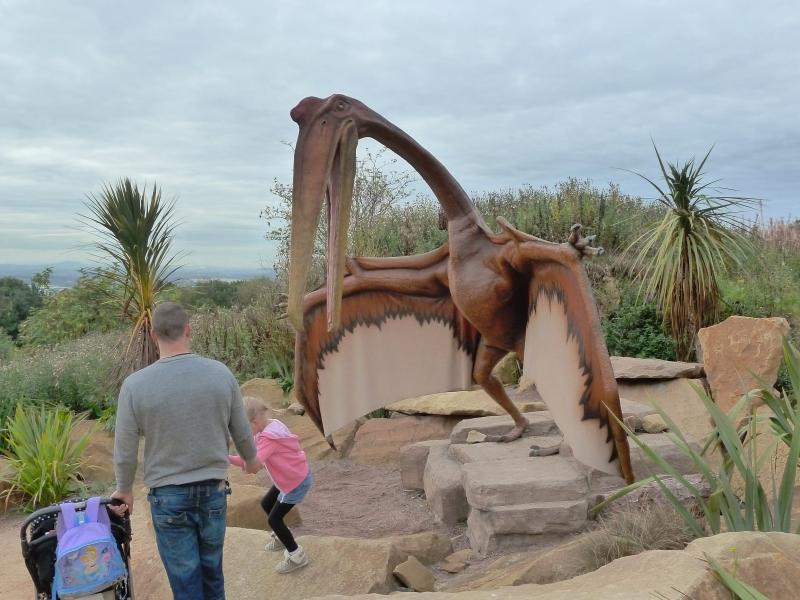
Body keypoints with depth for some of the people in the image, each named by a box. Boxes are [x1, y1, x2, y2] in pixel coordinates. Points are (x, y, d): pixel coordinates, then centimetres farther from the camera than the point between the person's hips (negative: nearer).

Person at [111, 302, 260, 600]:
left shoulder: (136, 384, -15)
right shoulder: (221, 373, -9)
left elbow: (125, 452, -5)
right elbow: (241, 432, 3)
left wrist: (124, 490, 14)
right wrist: (251, 459, 24)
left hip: (169, 496, -2)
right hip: (213, 491, 2)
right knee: (212, 572, 20)